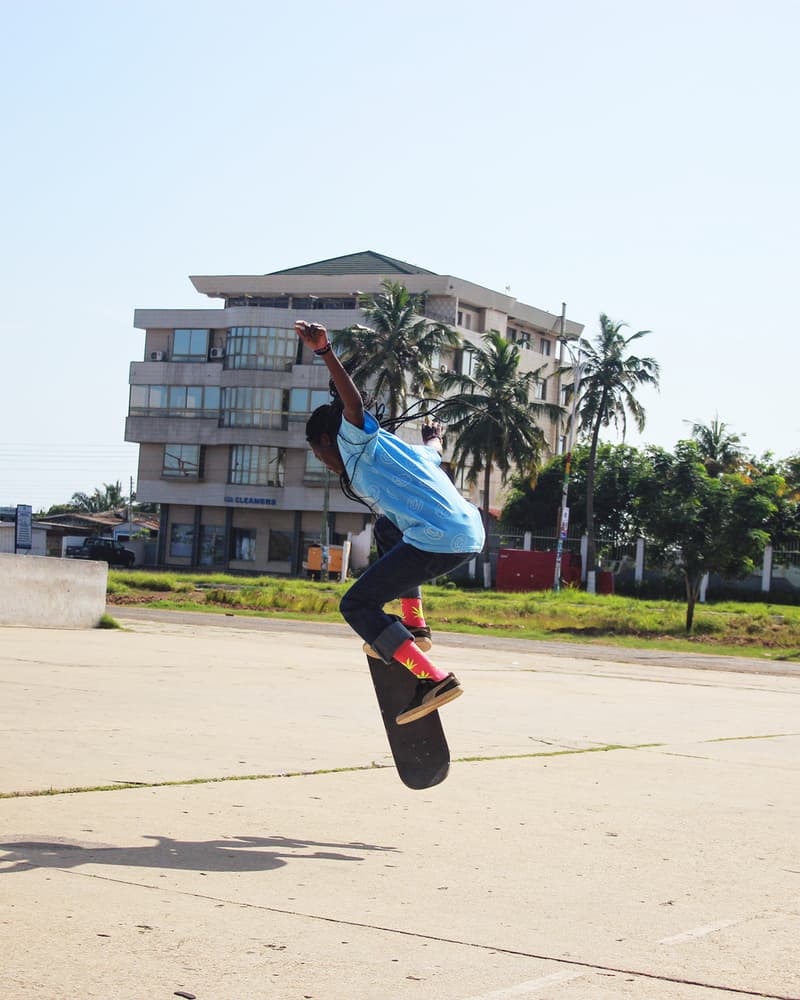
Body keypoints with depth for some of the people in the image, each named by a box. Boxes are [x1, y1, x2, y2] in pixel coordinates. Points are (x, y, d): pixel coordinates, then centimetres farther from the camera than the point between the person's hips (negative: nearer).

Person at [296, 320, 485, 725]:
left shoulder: (355, 442, 6)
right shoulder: (398, 449, 29)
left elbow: (354, 405, -16)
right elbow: (434, 450, 51)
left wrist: (325, 352, -31)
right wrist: (433, 437, 76)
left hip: (436, 540, -9)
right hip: (471, 535, 9)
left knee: (356, 607, 0)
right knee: (387, 529, 36)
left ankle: (433, 678, -13)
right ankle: (413, 627, 27)